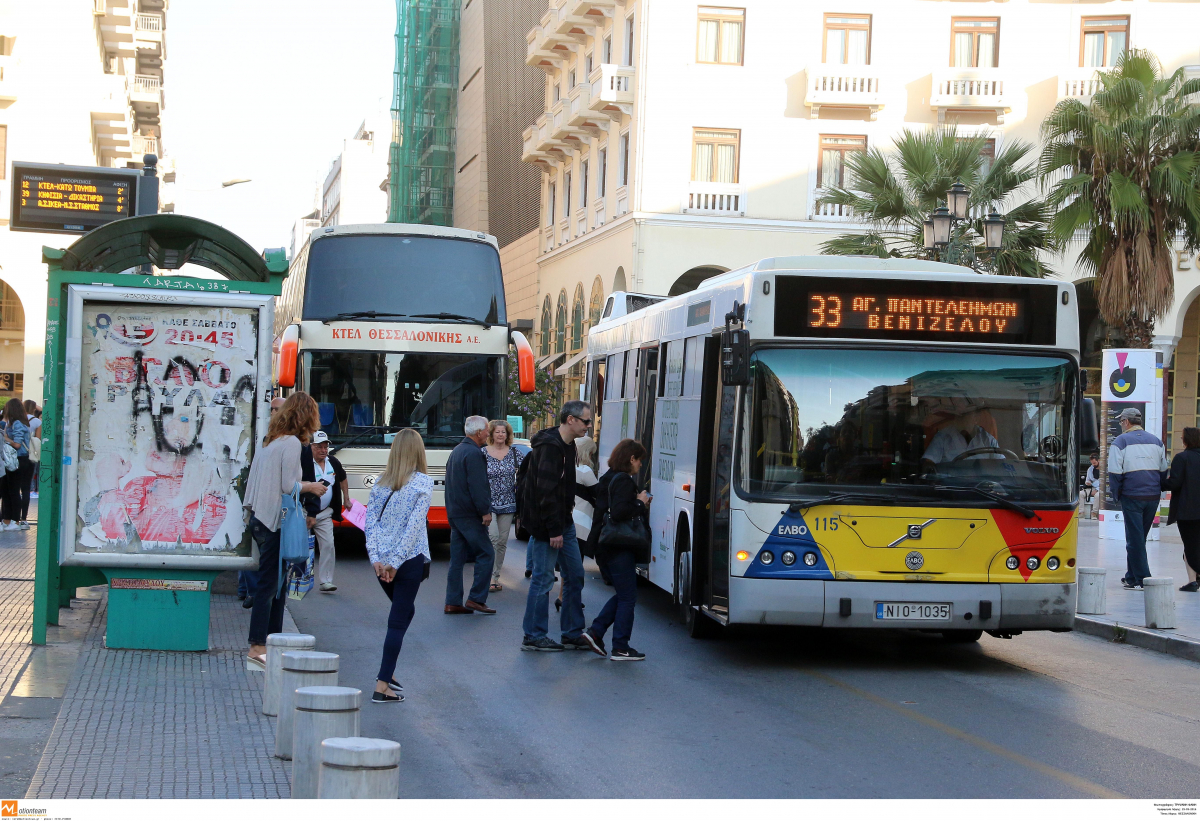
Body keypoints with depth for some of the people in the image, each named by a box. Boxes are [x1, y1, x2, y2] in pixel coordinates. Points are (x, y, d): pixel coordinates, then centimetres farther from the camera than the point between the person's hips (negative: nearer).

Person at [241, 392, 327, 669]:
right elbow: (288, 486, -16)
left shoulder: (271, 441, 14)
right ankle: (257, 648, -6)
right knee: (268, 585, -6)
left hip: (260, 519, 9)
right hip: (275, 521, -9)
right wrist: (310, 487, 1)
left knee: (277, 583, 15)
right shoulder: (292, 443, -12)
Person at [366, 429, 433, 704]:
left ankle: (388, 671, 19)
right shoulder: (423, 482, -7)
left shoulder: (381, 482, 5)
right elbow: (414, 525, -12)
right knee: (399, 620, 0)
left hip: (381, 560, 5)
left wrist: (377, 557, -4)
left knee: (404, 611, 23)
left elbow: (370, 519, 0)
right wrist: (396, 561, -11)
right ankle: (382, 685, -4)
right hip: (410, 560, -5)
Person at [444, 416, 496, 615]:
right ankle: (476, 598, -5)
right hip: (469, 515, -10)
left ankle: (453, 603, 8)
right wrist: (485, 511, -17)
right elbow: (477, 486, -21)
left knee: (457, 559, 9)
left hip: (454, 514, 10)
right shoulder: (473, 453, -14)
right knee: (486, 554, -3)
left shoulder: (456, 451, 17)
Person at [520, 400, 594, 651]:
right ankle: (533, 637, 6)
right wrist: (554, 530, -24)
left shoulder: (567, 446, 13)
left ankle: (573, 634, 17)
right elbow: (546, 491, -23)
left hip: (563, 523, 10)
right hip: (547, 526, -10)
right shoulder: (550, 447, -19)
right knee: (543, 579, -3)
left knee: (575, 575, 10)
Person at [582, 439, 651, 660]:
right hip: (619, 548, -10)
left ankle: (595, 632, 10)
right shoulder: (624, 481, -16)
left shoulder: (608, 479, 14)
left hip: (604, 547, 10)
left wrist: (640, 504, 12)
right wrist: (640, 504, -12)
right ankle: (620, 649, 2)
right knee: (628, 597, -1)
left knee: (622, 594, 18)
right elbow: (619, 513, -27)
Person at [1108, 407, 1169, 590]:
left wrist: (1116, 496, 1)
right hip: (1153, 497, 5)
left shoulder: (1120, 442, -6)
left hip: (1132, 496, -5)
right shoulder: (1156, 441, 11)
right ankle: (1131, 577, 21)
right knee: (1139, 537, 15)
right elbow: (1163, 471, 13)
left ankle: (1142, 580, -3)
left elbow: (1115, 473, -9)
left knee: (1135, 538, 0)